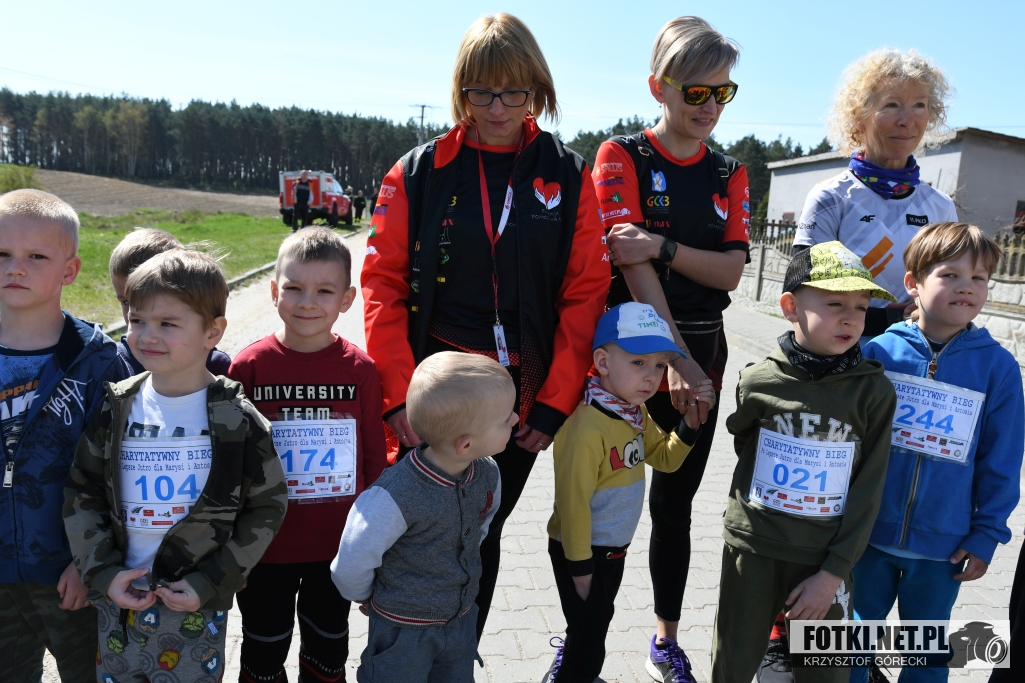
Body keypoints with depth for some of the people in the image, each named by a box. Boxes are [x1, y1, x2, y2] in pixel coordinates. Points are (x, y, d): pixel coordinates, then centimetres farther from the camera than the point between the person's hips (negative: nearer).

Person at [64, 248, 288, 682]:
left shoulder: (238, 420, -12)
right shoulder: (116, 410, -4)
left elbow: (267, 507, -8)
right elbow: (81, 494, 3)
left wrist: (213, 583, -10)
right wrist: (102, 572, -6)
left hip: (198, 604, -3)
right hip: (119, 597, 3)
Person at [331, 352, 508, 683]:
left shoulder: (487, 474, -15)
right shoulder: (395, 497, -34)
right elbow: (351, 566, -21)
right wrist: (369, 599, -2)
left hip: (463, 620, 6)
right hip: (403, 630, -5)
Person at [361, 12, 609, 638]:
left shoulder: (568, 174, 1)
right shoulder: (418, 172, 0)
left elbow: (586, 294, -2)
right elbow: (383, 286, -4)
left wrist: (555, 403, -8)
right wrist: (398, 392, -13)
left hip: (523, 393, 1)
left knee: (483, 535, 14)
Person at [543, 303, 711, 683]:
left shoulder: (636, 415, -1)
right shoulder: (587, 426, -29)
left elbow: (665, 458, 11)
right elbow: (573, 501, -26)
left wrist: (691, 420, -5)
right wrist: (580, 567, -18)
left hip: (614, 548, 9)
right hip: (582, 551, -9)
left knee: (594, 623, 26)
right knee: (588, 637, 8)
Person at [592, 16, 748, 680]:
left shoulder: (730, 173, 9)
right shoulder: (623, 157, -5)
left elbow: (731, 271, -3)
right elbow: (633, 267, -16)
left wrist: (661, 245, -20)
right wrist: (675, 358, -23)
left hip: (702, 357, 4)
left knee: (675, 503, 15)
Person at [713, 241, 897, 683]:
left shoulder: (874, 391, -10)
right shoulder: (758, 381, -9)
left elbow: (868, 489, -8)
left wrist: (834, 572, -9)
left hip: (825, 559, 0)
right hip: (752, 548, 1)